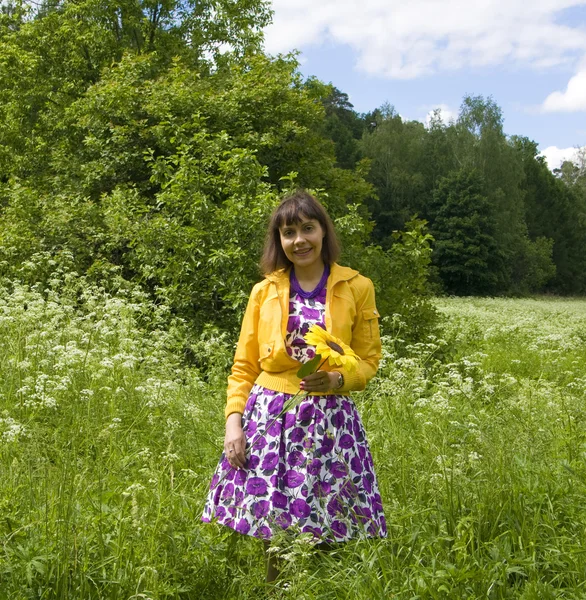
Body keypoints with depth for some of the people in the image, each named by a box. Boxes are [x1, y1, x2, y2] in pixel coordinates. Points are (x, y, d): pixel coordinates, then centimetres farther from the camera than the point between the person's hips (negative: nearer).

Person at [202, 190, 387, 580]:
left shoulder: (357, 288, 3)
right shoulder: (264, 291, 7)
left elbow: (368, 361, 5)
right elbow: (243, 367, 8)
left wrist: (336, 378, -16)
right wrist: (234, 421, -5)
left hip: (330, 420, -1)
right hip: (269, 416, 1)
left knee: (325, 537, 1)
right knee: (275, 535, 3)